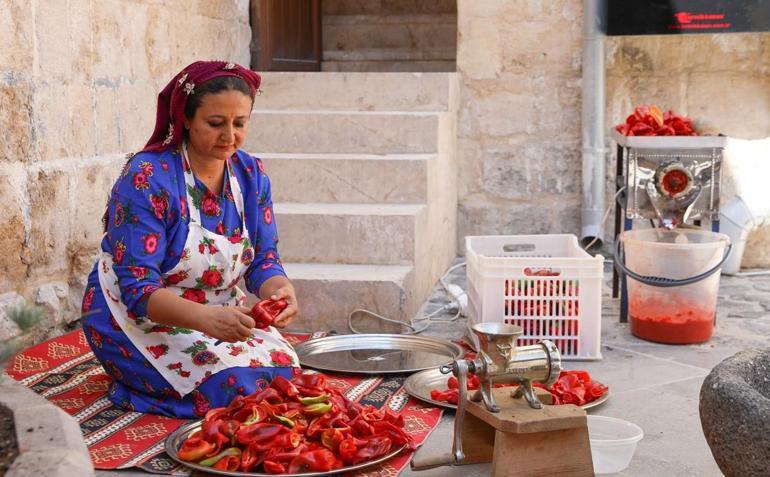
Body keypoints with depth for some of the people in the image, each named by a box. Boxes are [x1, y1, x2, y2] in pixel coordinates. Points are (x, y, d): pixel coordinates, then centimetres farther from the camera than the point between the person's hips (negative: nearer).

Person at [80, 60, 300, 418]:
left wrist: (281, 289, -28)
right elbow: (137, 288, -26)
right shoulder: (148, 177, -22)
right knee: (237, 383, -25)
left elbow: (263, 259, -2)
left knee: (284, 369, -17)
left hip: (219, 313, 6)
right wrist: (206, 317, -44)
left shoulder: (251, 174, -2)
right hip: (139, 317, -6)